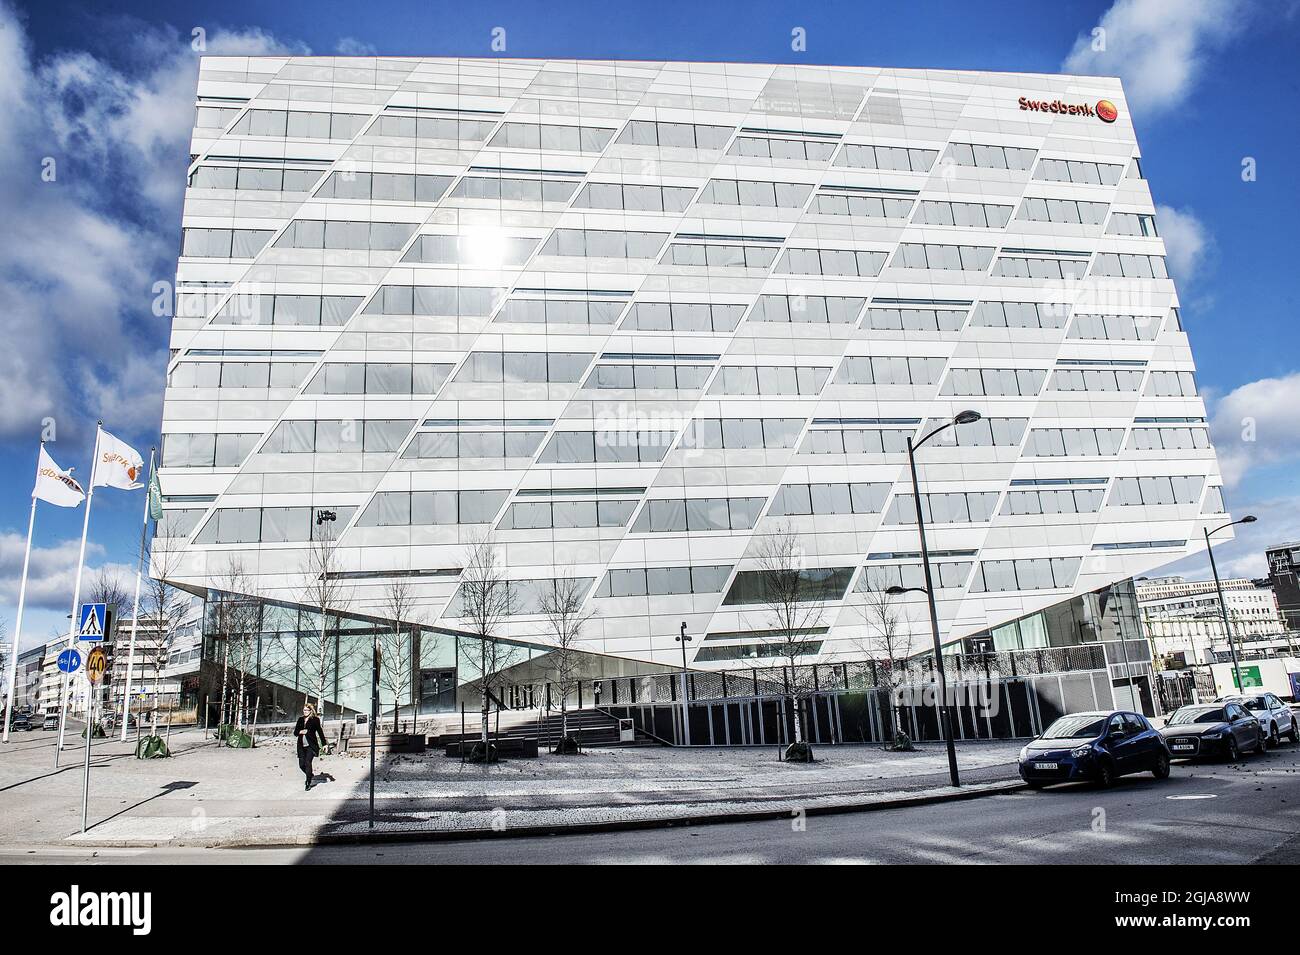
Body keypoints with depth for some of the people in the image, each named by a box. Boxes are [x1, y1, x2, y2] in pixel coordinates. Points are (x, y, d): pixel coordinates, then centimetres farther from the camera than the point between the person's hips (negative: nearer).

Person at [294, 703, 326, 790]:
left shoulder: (315, 720, -2)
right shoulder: (300, 719, 11)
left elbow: (320, 732, -1)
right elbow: (295, 732, 12)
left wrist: (324, 744, -3)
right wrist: (300, 732, -11)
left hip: (311, 745, -5)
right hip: (301, 746, 5)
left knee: (307, 763, -12)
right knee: (301, 764, 3)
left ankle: (308, 783, 0)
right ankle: (310, 776, 32)